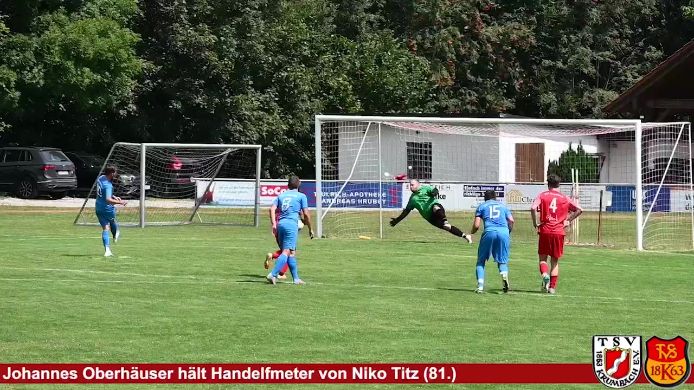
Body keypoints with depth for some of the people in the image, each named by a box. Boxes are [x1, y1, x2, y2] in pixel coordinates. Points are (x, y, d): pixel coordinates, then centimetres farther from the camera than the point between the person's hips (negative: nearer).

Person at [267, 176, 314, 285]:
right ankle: (273, 274, -27)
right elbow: (306, 214, 3)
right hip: (292, 224, -6)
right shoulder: (301, 196, 7)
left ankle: (296, 278, 17)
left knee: (292, 252, 14)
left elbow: (272, 209, 4)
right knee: (287, 252, -11)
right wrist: (310, 229, 13)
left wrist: (274, 224, -1)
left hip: (280, 223, 6)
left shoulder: (281, 195, 19)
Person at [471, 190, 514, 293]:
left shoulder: (482, 206, 18)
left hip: (489, 232, -1)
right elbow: (511, 220, 9)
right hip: (503, 232, 1)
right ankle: (504, 274, -21)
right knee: (502, 261, 12)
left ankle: (480, 286, -2)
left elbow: (476, 225, 9)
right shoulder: (503, 206, 24)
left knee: (481, 261, 12)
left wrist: (471, 233, 28)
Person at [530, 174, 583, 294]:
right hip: (559, 232, 1)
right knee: (555, 260, 10)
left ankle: (545, 275, -19)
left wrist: (535, 223, -2)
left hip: (545, 231, -1)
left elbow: (533, 208, -14)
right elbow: (579, 210, 5)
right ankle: (552, 287, 5)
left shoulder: (542, 196, 2)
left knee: (543, 258, 10)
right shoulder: (564, 198, 7)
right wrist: (568, 220, 10)